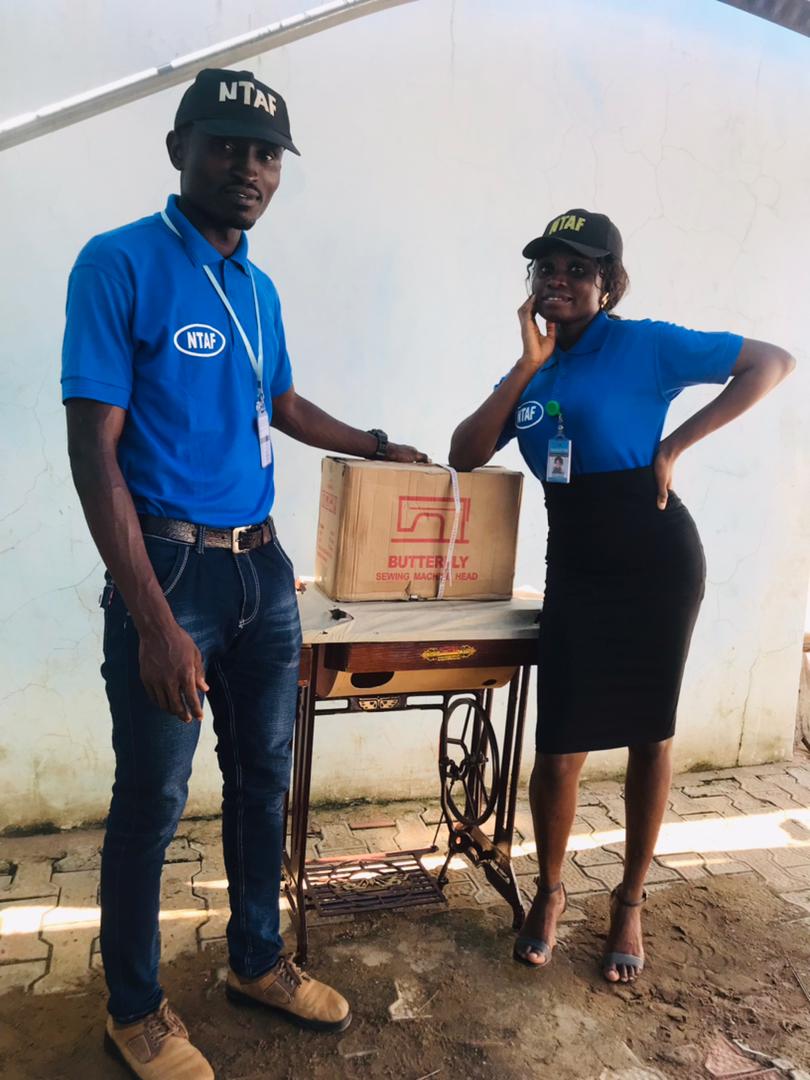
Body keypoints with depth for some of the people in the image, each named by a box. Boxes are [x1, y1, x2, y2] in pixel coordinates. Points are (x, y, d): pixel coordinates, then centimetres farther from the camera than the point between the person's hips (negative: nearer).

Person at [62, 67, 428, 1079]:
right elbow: (94, 450, -15)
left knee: (262, 776, 17)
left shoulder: (258, 287, 11)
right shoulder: (120, 263, -10)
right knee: (152, 799, 7)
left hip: (262, 567, 7)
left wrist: (378, 446, 29)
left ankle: (257, 960, 40)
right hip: (169, 569, -7)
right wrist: (155, 622, -20)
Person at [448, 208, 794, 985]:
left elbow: (773, 362, -5)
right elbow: (464, 456, -3)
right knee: (559, 746, 1)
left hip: (656, 563, -3)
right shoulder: (531, 372, 8)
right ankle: (549, 891, 28)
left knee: (649, 736, 11)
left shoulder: (646, 344, -5)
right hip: (574, 570, 3)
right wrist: (529, 364, -9)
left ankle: (630, 902, 31)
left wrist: (675, 445, -12)